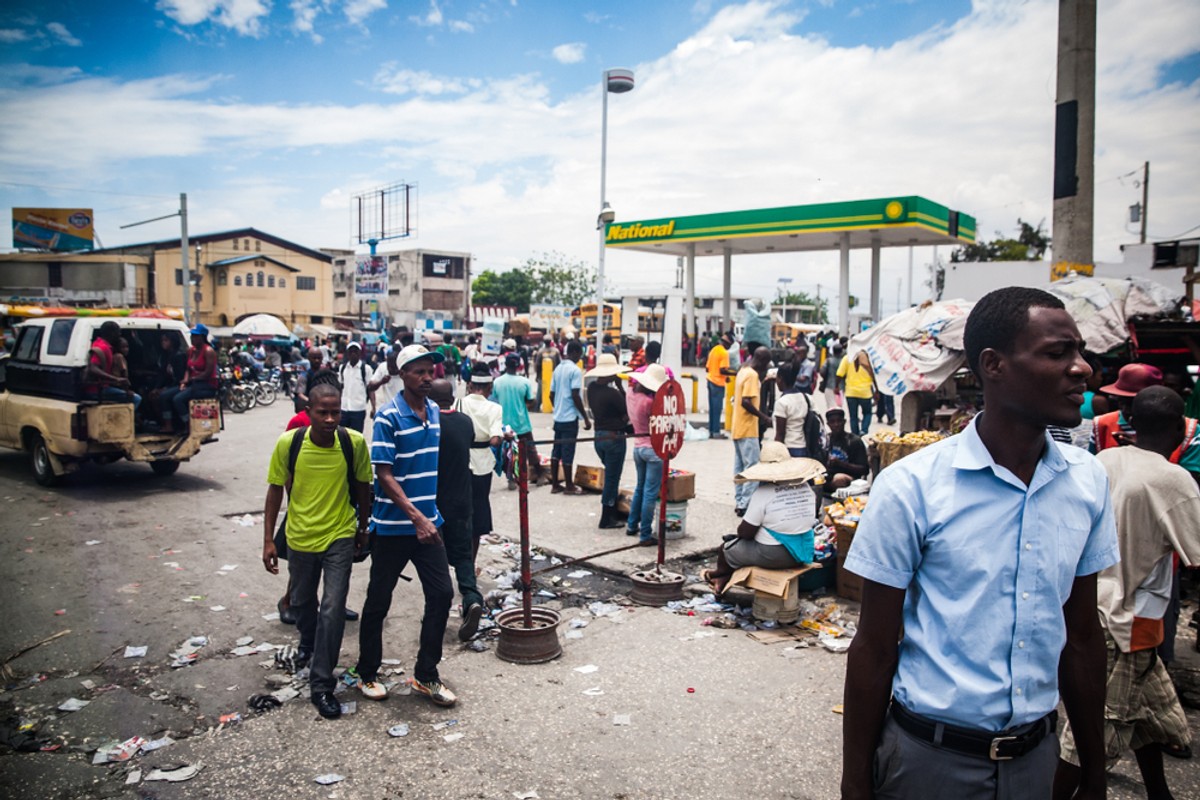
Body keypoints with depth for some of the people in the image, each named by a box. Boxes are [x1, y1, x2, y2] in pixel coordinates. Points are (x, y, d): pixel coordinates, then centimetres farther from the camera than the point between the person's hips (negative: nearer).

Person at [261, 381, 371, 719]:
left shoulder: (355, 442, -16)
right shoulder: (288, 443, -15)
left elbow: (362, 486, 0)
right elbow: (275, 490, -4)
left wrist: (363, 527, 9)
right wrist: (268, 540, -3)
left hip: (340, 536, -2)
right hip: (300, 536, 2)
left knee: (333, 609, -8)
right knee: (302, 601, 22)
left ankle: (321, 685, 6)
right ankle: (308, 644, 54)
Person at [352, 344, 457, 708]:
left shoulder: (435, 412, 5)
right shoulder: (388, 418, -15)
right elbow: (384, 476, -18)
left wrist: (432, 514, 15)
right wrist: (416, 518, -23)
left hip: (428, 523, 6)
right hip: (393, 526, -6)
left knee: (441, 594, 3)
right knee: (378, 602, 9)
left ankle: (426, 675, 18)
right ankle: (366, 673, 28)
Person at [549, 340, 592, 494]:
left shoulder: (557, 369, 10)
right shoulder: (575, 370, -13)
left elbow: (552, 395, 12)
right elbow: (575, 396, -18)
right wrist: (586, 418, -12)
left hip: (558, 416, 7)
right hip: (570, 417, -7)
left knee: (556, 450, 10)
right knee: (568, 452, -1)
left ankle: (555, 484, 15)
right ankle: (569, 486, 7)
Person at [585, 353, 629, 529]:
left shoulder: (592, 388, 2)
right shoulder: (611, 393, -21)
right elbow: (627, 409, -10)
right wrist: (620, 386, -5)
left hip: (599, 436, 8)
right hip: (614, 437, -8)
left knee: (611, 476, 21)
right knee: (612, 478, 3)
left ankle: (613, 513, 28)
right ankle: (607, 519, 10)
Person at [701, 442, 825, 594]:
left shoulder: (763, 493, -20)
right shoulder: (807, 488, -3)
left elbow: (745, 533, -15)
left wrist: (741, 529, 9)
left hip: (772, 557, -6)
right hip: (802, 551, 7)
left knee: (725, 549, 18)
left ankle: (722, 576, 46)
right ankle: (725, 577, 37)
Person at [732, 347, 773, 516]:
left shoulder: (742, 371, 13)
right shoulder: (753, 375, -16)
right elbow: (746, 401, -24)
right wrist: (763, 417, -17)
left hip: (738, 427, 10)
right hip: (747, 429, -10)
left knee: (740, 466, 11)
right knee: (752, 467, -6)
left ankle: (739, 502, 15)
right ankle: (745, 504, -7)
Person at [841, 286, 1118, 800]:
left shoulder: (1089, 481, -2)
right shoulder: (910, 487, -17)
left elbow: (1082, 636, 7)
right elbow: (873, 650, -11)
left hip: (1035, 756, 5)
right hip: (930, 756, -4)